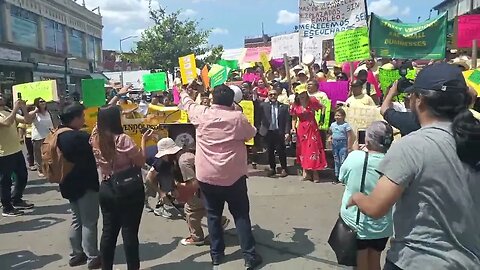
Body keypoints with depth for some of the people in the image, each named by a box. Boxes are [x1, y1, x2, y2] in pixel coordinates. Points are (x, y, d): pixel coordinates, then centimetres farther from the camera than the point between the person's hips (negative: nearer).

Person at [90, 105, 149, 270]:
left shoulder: (95, 138, -1)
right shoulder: (122, 139, -20)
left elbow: (103, 115, 18)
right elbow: (141, 162, -14)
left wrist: (114, 99, 25)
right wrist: (144, 141, -3)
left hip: (106, 189, 6)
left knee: (109, 230, 16)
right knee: (129, 232, 4)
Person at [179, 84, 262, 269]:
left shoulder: (201, 114, -3)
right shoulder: (238, 117, -9)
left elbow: (188, 104, 18)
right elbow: (251, 134, 9)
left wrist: (183, 93, 39)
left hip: (207, 175, 2)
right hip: (233, 175, -2)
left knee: (213, 215, 14)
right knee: (241, 215, 7)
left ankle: (216, 254, 22)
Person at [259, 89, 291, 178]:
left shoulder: (284, 106, 3)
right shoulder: (263, 105, 6)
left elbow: (287, 120, 0)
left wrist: (287, 132, -8)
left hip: (279, 132, -1)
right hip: (268, 132, 2)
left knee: (281, 151, 3)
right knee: (270, 152, 10)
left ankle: (284, 169, 16)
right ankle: (272, 169, 23)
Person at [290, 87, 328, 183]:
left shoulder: (312, 101, -8)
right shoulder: (295, 105, -2)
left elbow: (322, 107, -1)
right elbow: (294, 118, 6)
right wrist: (293, 127, -8)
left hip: (312, 128, -3)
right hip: (301, 129, 3)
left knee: (314, 148, -2)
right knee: (303, 149, 8)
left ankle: (315, 174, 7)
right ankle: (306, 173, 19)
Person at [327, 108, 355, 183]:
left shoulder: (346, 125, -8)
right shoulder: (333, 125, 9)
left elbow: (350, 136, -7)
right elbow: (330, 133, 23)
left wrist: (349, 147, -9)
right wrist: (330, 138, 1)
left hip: (343, 144, -6)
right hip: (334, 144, 6)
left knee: (343, 161, -8)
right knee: (336, 161, 13)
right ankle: (337, 176, 22)